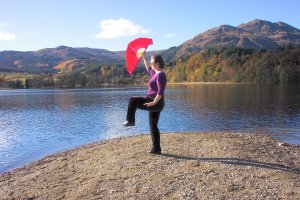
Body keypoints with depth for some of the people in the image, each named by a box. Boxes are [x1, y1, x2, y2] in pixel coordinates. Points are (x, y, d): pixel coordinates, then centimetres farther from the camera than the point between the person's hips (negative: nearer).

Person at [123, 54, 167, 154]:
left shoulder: (160, 75, -12)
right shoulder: (156, 74, 17)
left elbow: (160, 92, -22)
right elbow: (148, 69, 36)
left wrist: (154, 102, -29)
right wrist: (143, 57, 37)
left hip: (156, 103, -10)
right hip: (155, 104, 10)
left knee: (133, 100, -16)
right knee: (153, 126, 11)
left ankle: (130, 120, -7)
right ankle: (156, 149, 14)